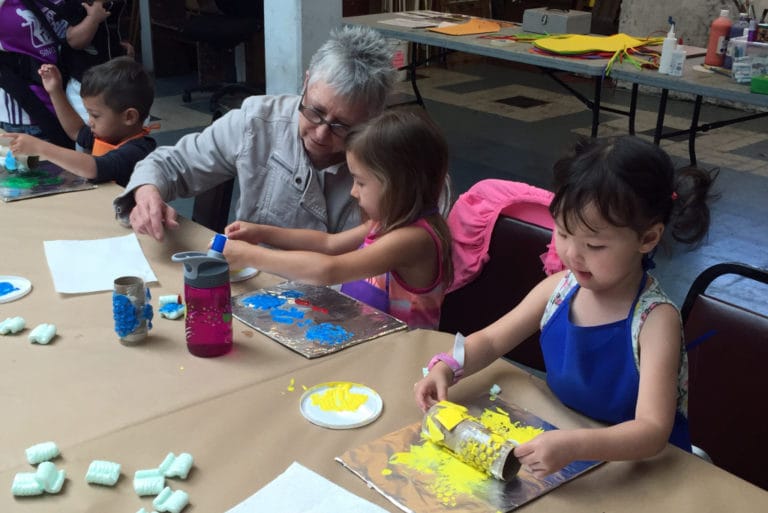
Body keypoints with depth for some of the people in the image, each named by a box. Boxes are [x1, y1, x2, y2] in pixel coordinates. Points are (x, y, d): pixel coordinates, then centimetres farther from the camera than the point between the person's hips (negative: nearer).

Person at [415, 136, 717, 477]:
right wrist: (446, 368, -14)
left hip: (637, 464, -4)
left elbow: (652, 430, -29)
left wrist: (574, 447, -46)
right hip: (558, 440, 5)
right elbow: (490, 341, 6)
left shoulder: (654, 319, -21)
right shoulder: (558, 289, -6)